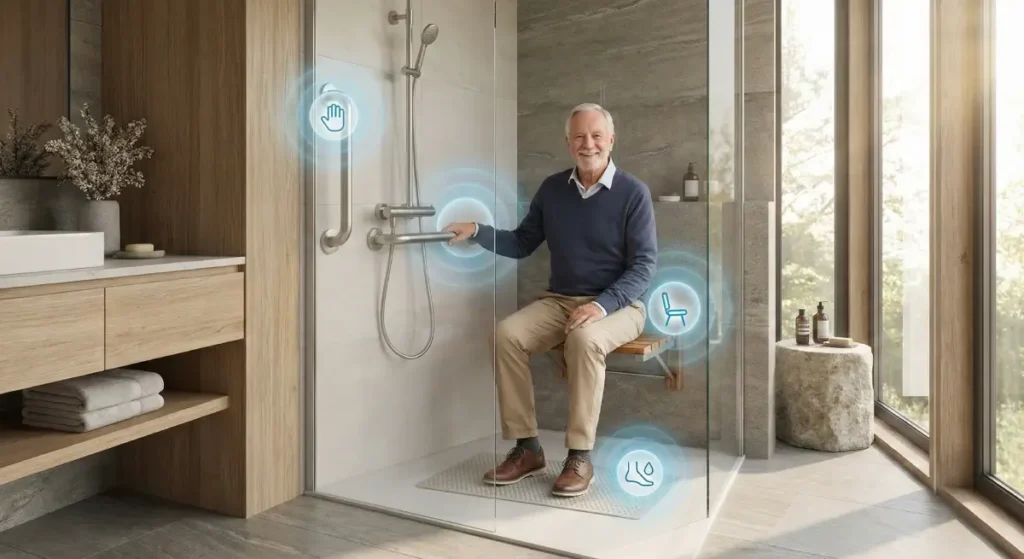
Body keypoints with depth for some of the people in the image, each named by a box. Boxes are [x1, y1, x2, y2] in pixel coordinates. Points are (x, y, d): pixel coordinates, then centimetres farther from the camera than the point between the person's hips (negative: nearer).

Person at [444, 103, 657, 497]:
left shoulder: (633, 192, -7)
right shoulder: (552, 188, 6)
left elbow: (644, 265, -11)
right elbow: (522, 244, 10)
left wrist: (602, 304, -25)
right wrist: (477, 232, -6)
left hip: (618, 304, -4)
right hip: (558, 300, 4)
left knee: (585, 339, -37)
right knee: (506, 333, -23)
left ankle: (580, 457, -24)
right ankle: (526, 447, -14)